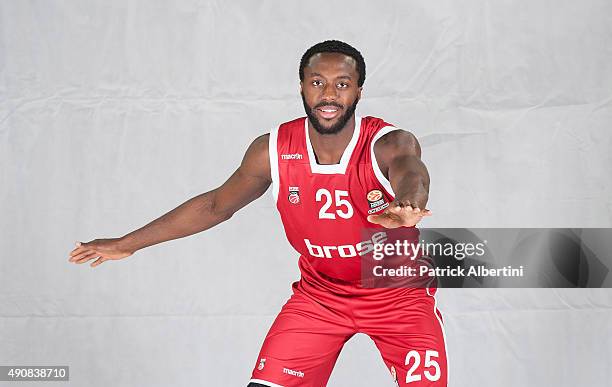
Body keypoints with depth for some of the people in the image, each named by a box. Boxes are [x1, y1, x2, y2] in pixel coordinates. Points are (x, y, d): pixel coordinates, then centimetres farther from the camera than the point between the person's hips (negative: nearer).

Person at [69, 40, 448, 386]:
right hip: (318, 294, 2)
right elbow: (216, 205, 0)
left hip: (399, 292, -2)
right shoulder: (272, 151, -14)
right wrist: (128, 244, 5)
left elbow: (411, 172, -48)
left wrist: (406, 205, -75)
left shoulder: (390, 143, -24)